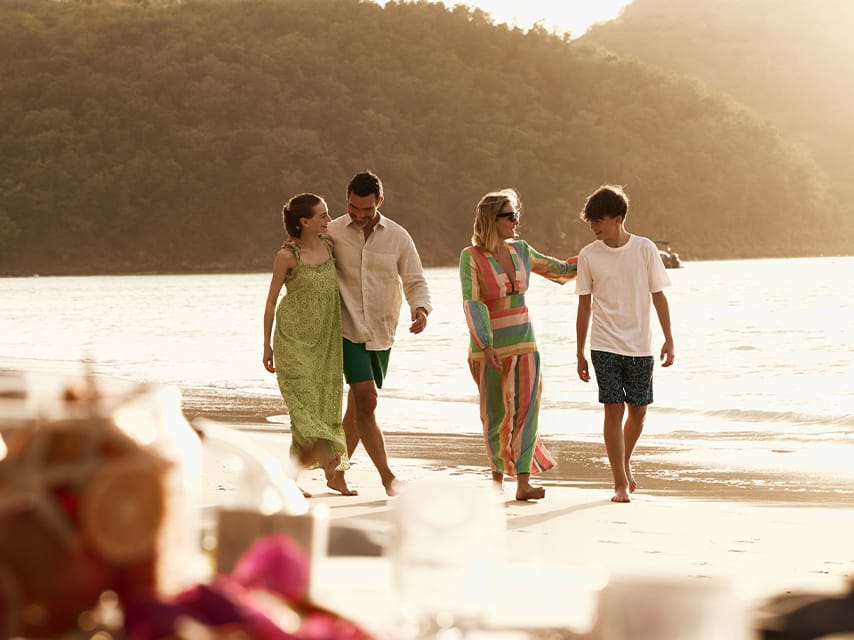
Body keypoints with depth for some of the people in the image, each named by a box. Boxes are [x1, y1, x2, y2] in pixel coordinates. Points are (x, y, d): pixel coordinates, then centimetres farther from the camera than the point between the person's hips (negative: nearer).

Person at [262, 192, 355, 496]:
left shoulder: (329, 246, 2)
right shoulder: (287, 255, -12)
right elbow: (271, 300, -4)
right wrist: (267, 344, -3)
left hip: (325, 339, 5)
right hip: (293, 338, -5)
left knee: (327, 401, 4)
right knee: (305, 400, -9)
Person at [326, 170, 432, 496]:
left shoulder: (398, 237, 1)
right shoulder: (332, 233, -3)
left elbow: (415, 282, 2)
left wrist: (421, 309, -16)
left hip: (381, 333, 3)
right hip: (348, 330, -3)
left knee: (359, 405, 10)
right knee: (366, 400, -14)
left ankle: (337, 470, 25)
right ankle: (387, 477, -12)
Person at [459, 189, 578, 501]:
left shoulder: (520, 250, 5)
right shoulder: (471, 257, -10)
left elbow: (554, 268, 21)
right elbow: (471, 303, -17)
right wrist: (486, 346, -26)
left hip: (524, 340, 4)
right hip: (490, 343, -4)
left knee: (526, 407, -6)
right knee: (496, 413, 4)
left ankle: (523, 484, -9)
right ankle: (497, 473, 26)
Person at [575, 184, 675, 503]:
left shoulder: (644, 249, -3)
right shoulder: (588, 255, -1)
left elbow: (658, 296, 3)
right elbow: (584, 306, 5)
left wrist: (668, 339, -2)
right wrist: (580, 354, 5)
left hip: (640, 345, 1)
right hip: (605, 345, -1)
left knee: (638, 410, 8)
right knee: (614, 409, -8)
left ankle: (625, 463, 34)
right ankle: (620, 483, -3)